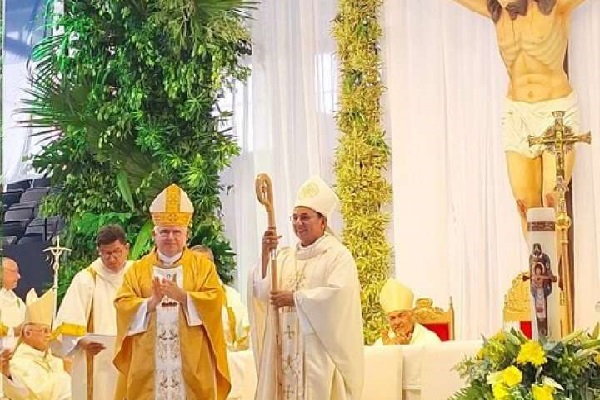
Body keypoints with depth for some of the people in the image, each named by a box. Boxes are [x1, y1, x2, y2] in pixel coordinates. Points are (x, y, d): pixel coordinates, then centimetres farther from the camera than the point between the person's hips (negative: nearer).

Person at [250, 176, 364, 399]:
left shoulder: (338, 255, -2)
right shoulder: (285, 257, 14)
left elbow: (338, 293, -18)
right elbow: (262, 292, 3)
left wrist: (295, 298, -14)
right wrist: (265, 254, -10)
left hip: (321, 349, -5)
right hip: (287, 350, 5)